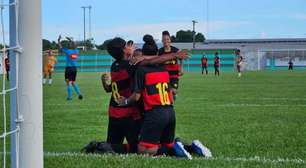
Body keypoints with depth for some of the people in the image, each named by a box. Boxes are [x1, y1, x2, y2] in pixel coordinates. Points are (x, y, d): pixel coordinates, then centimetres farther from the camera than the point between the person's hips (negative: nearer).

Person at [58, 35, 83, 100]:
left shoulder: (68, 51, -11)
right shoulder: (76, 51, 3)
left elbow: (60, 48, 0)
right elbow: (74, 46, 27)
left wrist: (59, 40, 13)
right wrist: (70, 40, 37)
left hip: (69, 68, -5)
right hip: (75, 68, 5)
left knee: (69, 82, 1)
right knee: (73, 82, 16)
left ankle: (70, 96, 0)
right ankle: (79, 94, 3)